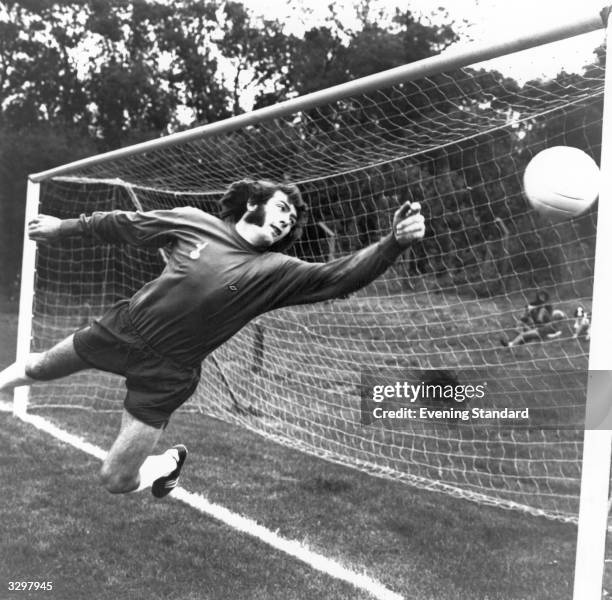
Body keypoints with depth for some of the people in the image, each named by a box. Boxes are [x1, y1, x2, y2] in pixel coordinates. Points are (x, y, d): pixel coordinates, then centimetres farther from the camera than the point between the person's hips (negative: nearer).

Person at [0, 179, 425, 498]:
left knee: (116, 480, -3)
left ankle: (167, 464, 29)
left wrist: (395, 242, -39)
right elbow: (126, 225, 5)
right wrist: (67, 227, 14)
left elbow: (341, 277, -24)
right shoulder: (193, 222, -7)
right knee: (40, 369, 23)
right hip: (123, 329, 2)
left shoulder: (276, 272, -13)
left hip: (167, 372, -2)